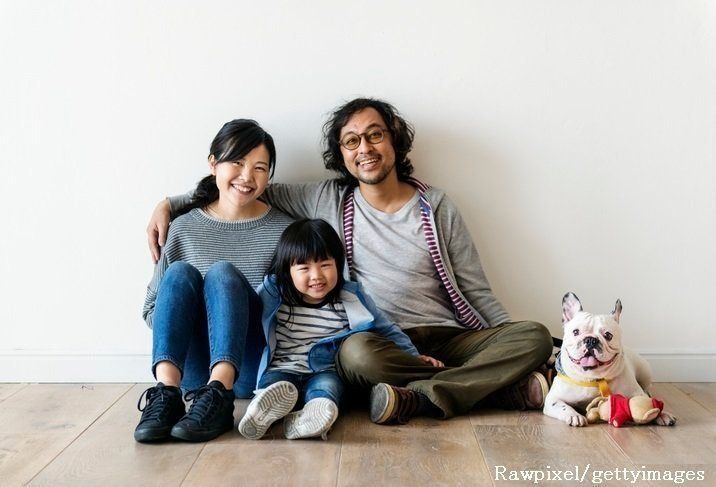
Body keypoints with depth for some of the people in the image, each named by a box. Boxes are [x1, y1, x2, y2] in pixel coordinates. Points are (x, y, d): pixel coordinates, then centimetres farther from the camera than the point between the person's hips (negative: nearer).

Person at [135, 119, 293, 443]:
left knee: (223, 272, -24)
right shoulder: (184, 228, 8)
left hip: (252, 368, -2)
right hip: (193, 369, 2)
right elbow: (151, 309, 9)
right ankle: (166, 393, -39)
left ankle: (218, 397, -43)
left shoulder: (283, 231, 4)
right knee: (179, 272, -20)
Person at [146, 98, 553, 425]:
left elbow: (476, 291, 10)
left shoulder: (437, 206, 9)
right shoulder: (328, 201, 9)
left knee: (536, 335, -23)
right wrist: (169, 204, 5)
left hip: (448, 339, 2)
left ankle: (420, 397, -32)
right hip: (382, 343, -1)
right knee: (357, 351, -37)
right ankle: (507, 387, -24)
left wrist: (515, 351, 1)